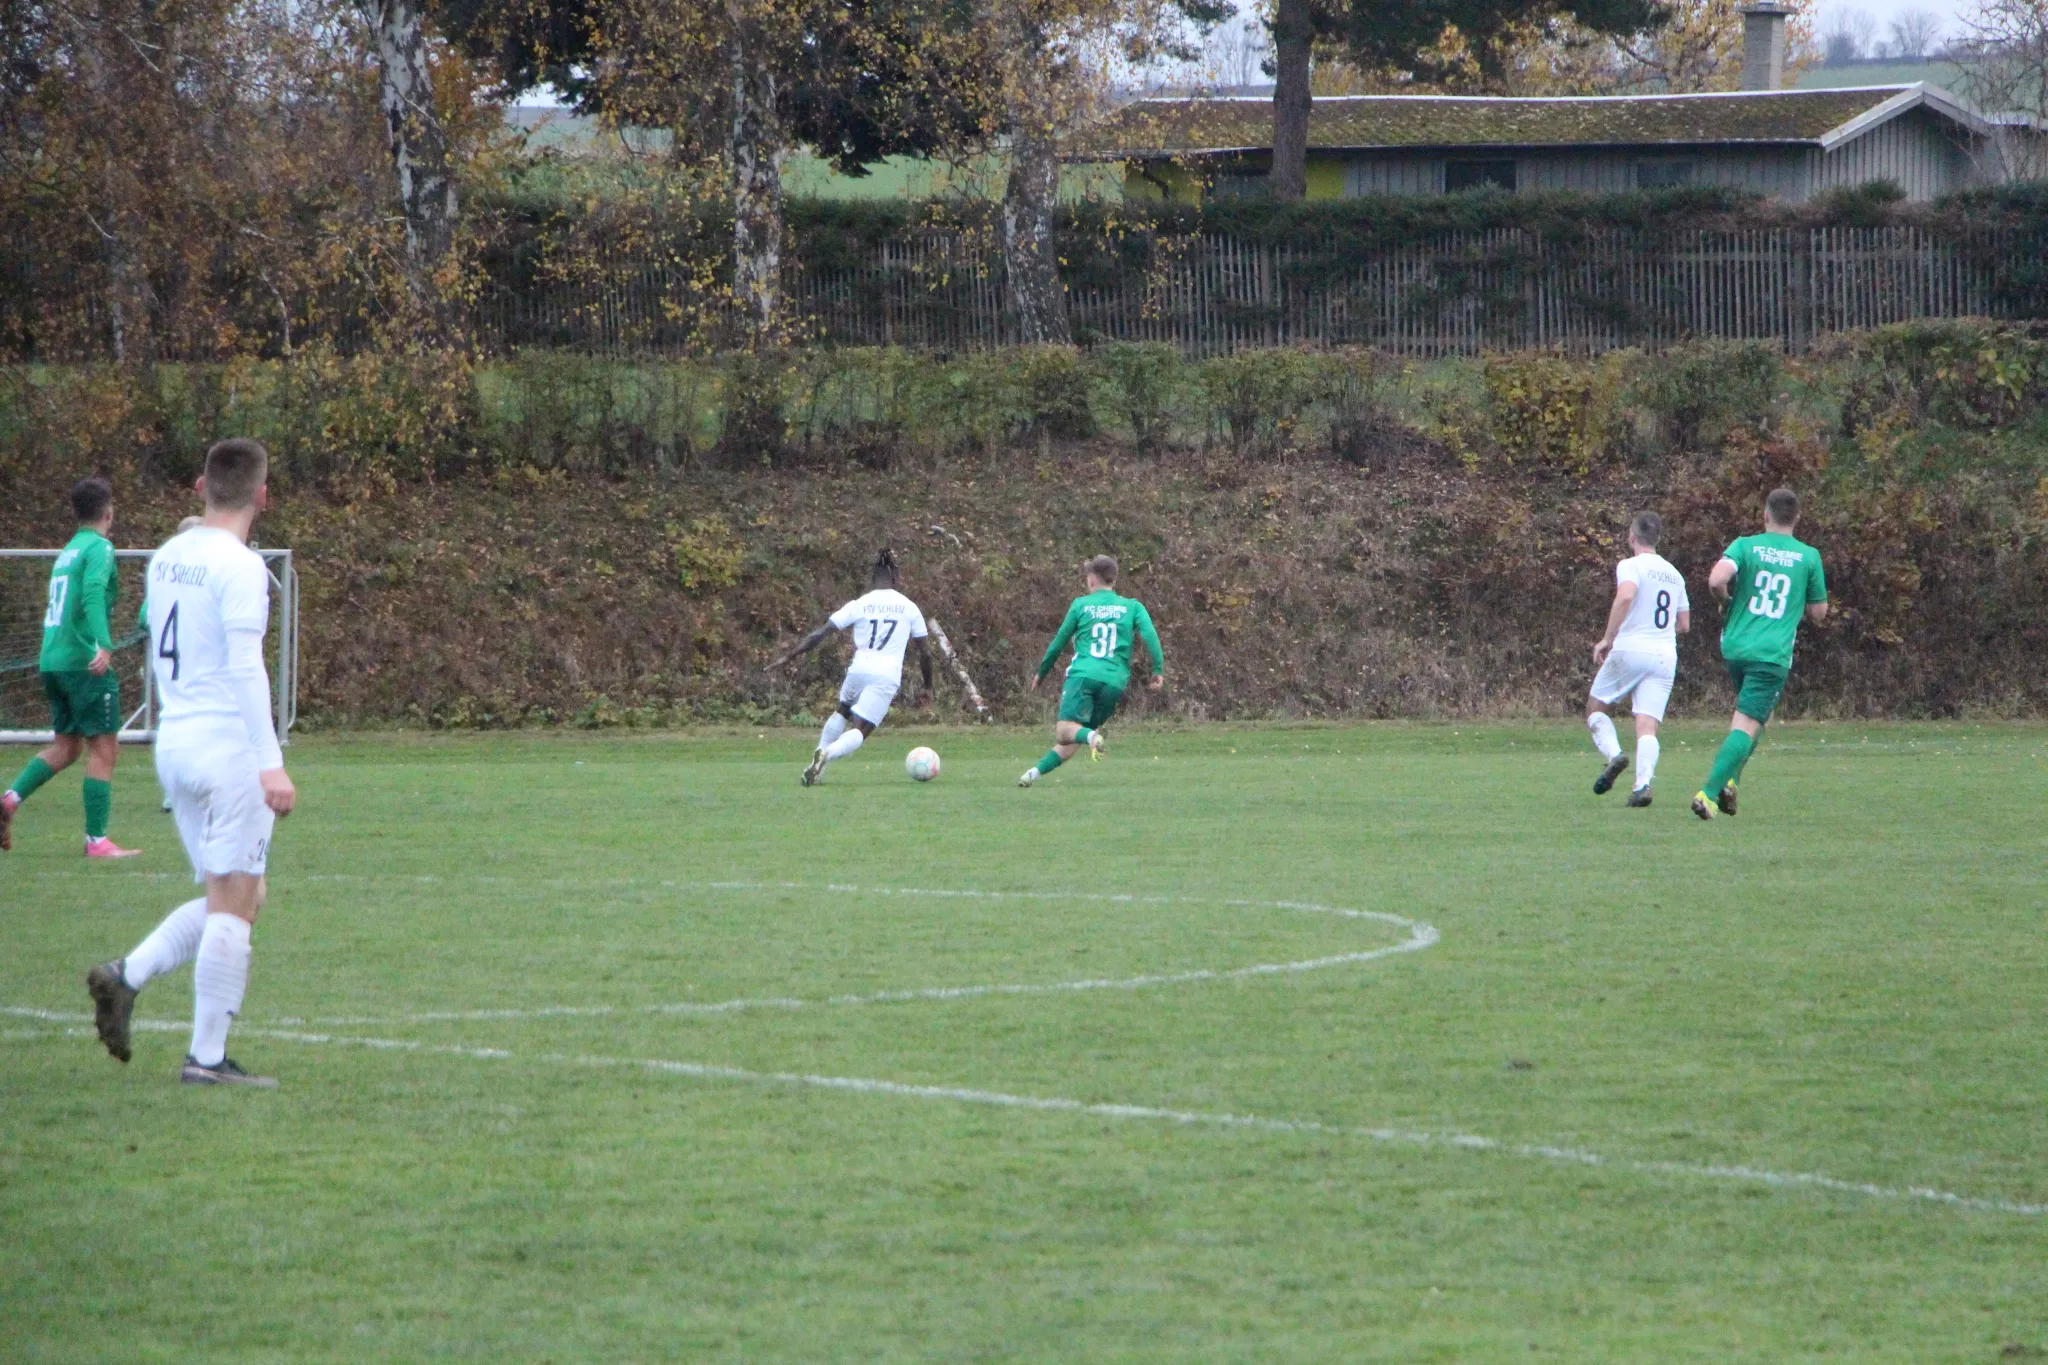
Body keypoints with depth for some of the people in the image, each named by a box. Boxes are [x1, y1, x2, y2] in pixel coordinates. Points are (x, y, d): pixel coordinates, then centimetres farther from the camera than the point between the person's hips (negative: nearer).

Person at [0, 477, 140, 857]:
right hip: (84, 659, -8)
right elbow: (93, 593, -24)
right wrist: (104, 645, -35)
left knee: (66, 746, 16)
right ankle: (97, 840, -5)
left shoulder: (67, 552, 19)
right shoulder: (99, 548, -7)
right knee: (103, 748, -3)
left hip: (52, 659, 8)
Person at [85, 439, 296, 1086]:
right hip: (229, 748, -8)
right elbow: (246, 668, -20)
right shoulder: (239, 566, -13)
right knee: (232, 904, -3)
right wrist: (271, 764, -22)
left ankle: (127, 976, 3)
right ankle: (207, 1056, -3)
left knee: (232, 898, 17)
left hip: (174, 743, 8)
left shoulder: (166, 558, 11)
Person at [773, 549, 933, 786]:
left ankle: (820, 752, 16)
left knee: (842, 713, 30)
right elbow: (925, 653, 12)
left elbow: (820, 633, 1)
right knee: (859, 732, -3)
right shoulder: (909, 608, 9)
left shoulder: (859, 605, 5)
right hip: (887, 677, -1)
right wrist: (927, 687, 24)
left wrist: (789, 656, 5)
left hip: (859, 671, 1)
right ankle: (827, 754, -33)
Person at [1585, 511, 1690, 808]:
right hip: (1665, 655, 5)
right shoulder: (1674, 574, 18)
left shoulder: (1631, 566, -3)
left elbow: (1625, 596, -24)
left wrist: (1608, 639, -19)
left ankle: (1613, 754, -11)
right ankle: (1643, 783, -22)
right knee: (1647, 725, -3)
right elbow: (1684, 625, 21)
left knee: (1596, 708, 14)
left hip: (1630, 650, -5)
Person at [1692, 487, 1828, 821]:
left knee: (1745, 715, 25)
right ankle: (1710, 792, -23)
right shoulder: (1809, 557, 3)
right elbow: (1818, 613, 9)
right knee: (1748, 724, -7)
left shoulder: (1745, 546, 2)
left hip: (1734, 646, 3)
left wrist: (1727, 597, 5)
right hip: (1773, 655, -3)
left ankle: (1730, 781, 10)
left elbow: (1717, 579, -16)